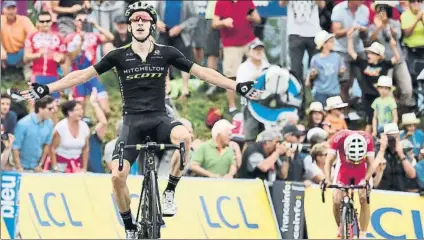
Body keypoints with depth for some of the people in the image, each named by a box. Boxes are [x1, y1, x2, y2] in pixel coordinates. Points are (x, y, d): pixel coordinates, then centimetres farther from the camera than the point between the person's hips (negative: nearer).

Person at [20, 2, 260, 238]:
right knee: (118, 176, -18)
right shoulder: (119, 56, 2)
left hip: (159, 118, 0)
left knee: (184, 136, -35)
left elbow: (202, 72, 3)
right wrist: (46, 89, 0)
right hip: (133, 121, 1)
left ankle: (170, 192, -16)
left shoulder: (166, 53, 2)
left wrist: (237, 87, -3)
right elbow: (83, 74, 5)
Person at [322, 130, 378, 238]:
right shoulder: (338, 138, -33)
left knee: (364, 198, -19)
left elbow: (371, 164, -29)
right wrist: (327, 179, -44)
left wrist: (366, 180, -45)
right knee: (336, 201, -13)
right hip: (343, 169, 1)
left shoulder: (368, 139, -34)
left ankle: (362, 234, -13)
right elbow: (329, 161, -30)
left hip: (362, 170, -1)